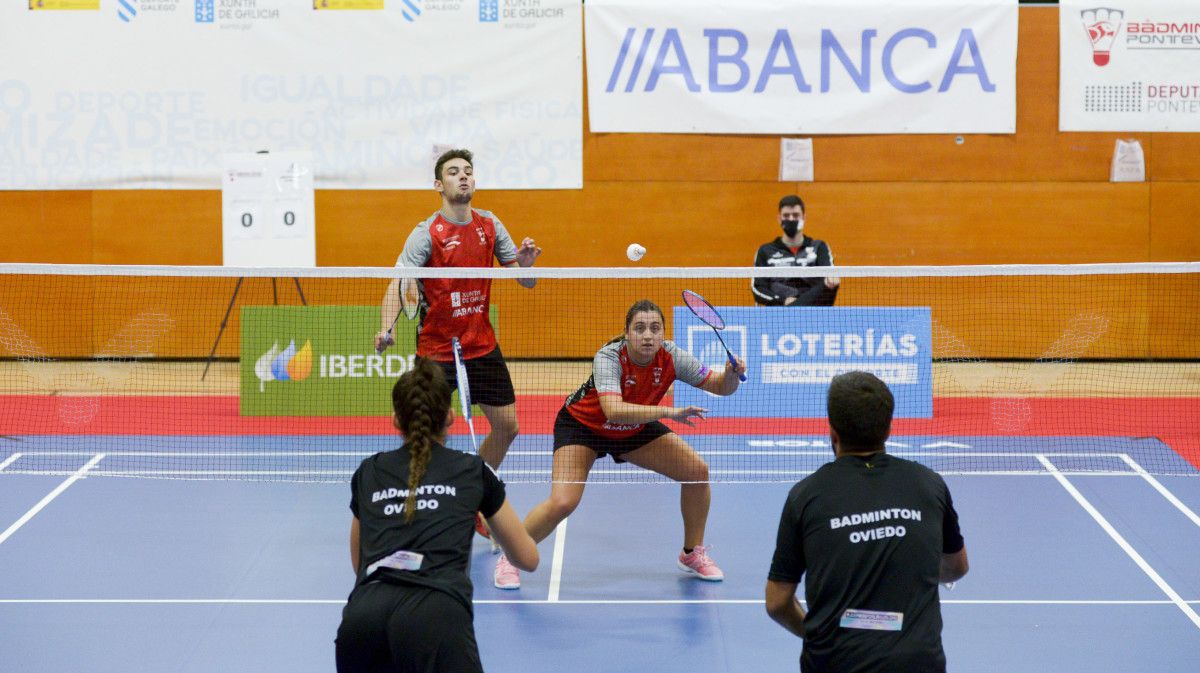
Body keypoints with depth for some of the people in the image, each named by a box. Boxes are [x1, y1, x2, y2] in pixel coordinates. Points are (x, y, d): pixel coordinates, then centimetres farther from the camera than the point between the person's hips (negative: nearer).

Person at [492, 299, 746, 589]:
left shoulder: (670, 356, -22)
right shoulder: (608, 357, -35)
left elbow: (720, 386, -14)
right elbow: (613, 411, -50)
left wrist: (732, 374, -37)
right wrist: (668, 412, -57)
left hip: (635, 429, 5)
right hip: (582, 424, -5)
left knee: (697, 471, -8)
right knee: (562, 503, -23)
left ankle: (692, 554, 14)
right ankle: (510, 559, 2)